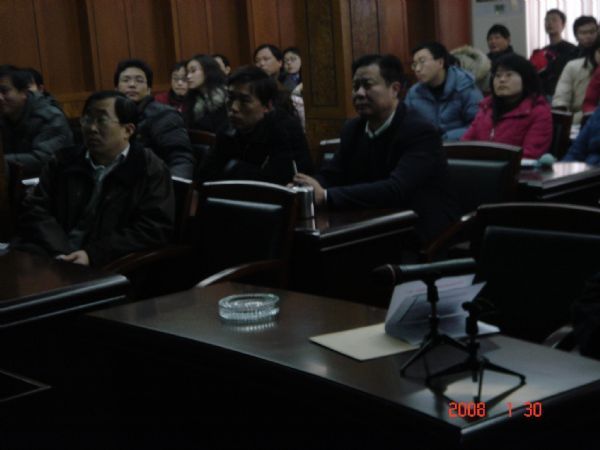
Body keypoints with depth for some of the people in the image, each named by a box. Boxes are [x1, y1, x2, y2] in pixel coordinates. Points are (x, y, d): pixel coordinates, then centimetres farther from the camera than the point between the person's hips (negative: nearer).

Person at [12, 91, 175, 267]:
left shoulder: (151, 171, 5)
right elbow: (35, 209, 9)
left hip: (108, 267, -4)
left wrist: (93, 255, -15)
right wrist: (62, 254, -11)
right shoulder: (64, 162, 18)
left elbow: (154, 230, -6)